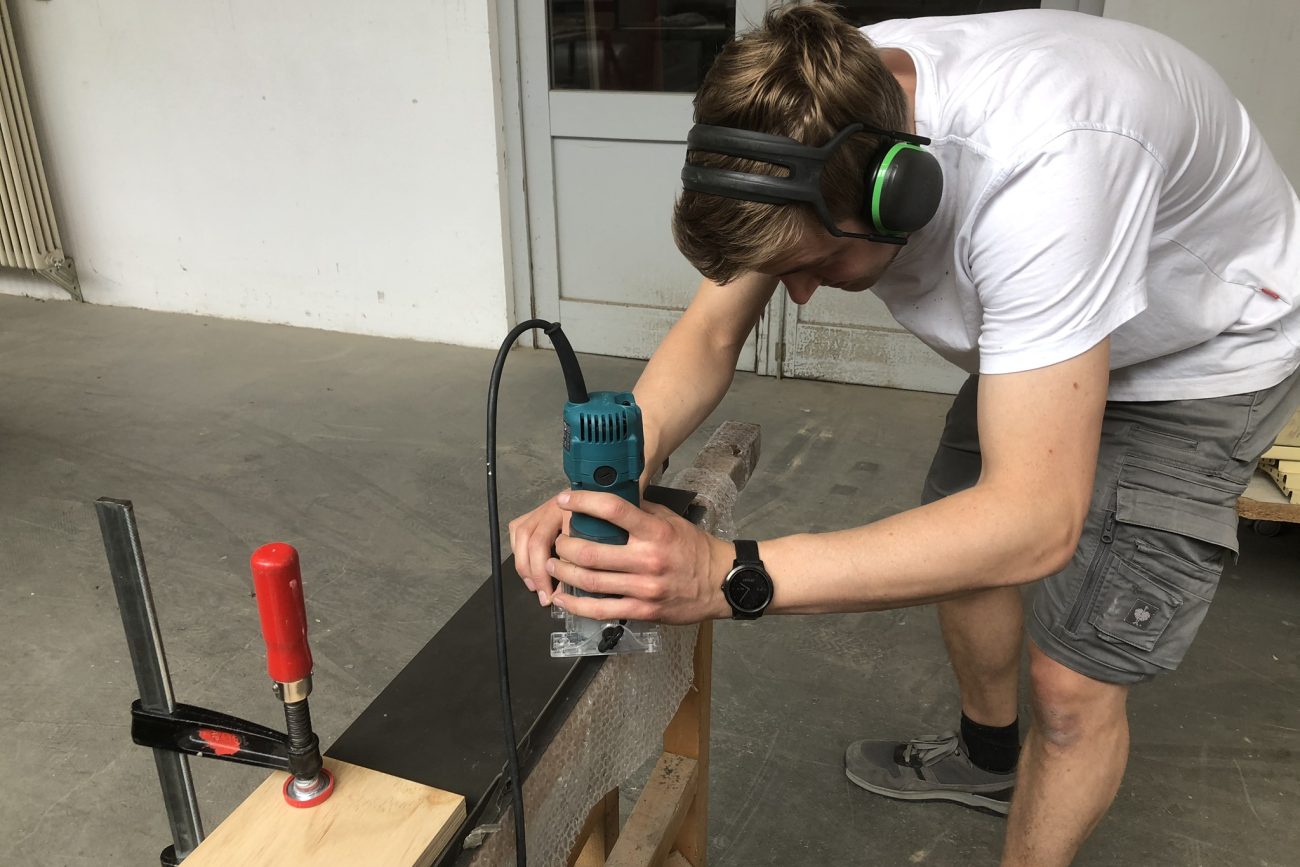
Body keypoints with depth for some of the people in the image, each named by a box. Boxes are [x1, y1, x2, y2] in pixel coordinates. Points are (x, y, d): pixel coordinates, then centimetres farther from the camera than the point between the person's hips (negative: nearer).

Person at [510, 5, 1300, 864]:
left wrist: (731, 575, -52)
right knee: (950, 544, 15)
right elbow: (709, 335, -17)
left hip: (1207, 357, -6)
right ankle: (989, 755, 44)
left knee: (1072, 678, -8)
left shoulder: (1043, 164, -44)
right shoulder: (819, 116, -23)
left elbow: (1034, 522, -45)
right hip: (1035, 339, 7)